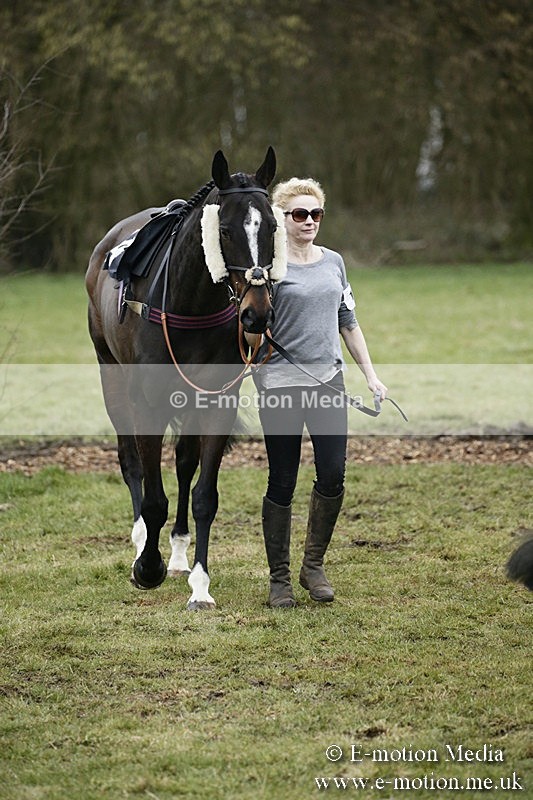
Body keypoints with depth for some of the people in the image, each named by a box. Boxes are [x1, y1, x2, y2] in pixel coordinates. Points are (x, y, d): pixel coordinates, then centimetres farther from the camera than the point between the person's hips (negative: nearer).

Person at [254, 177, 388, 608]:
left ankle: (314, 564, 17)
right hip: (280, 384, -4)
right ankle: (280, 579, 12)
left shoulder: (334, 262, 12)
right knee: (282, 484, 1)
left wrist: (371, 374, 14)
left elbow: (348, 322, 18)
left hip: (328, 380, 5)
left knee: (333, 477, -2)